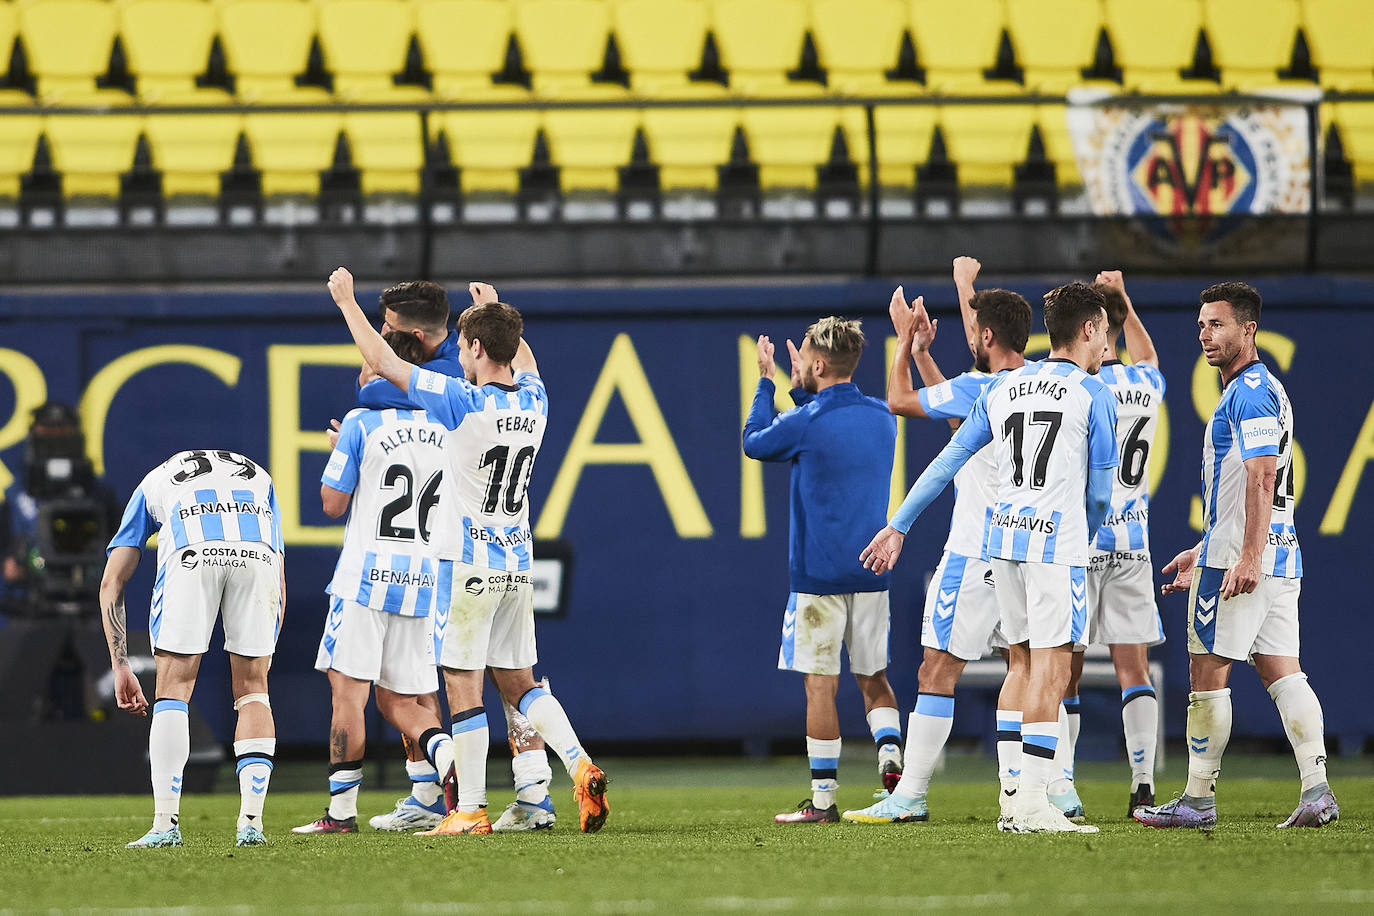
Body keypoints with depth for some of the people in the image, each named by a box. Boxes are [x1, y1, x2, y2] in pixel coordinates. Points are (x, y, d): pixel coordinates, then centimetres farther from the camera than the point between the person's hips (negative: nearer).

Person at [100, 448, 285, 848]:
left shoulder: (154, 482, 38)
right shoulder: (259, 477, 42)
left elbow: (112, 582, 30)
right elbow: (279, 583, 35)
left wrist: (120, 667, 30)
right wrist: (264, 657, 37)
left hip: (190, 552, -1)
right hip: (257, 553, 1)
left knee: (174, 691, 9)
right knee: (252, 690, 15)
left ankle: (165, 824, 3)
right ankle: (251, 823, 7)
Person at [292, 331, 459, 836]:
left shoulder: (361, 424, -7)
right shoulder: (448, 432, 7)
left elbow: (333, 503, -2)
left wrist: (338, 449, 15)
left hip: (366, 578, -5)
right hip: (426, 584, 5)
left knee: (348, 690, 1)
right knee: (398, 699, 11)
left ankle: (342, 809, 3)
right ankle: (452, 756, -15)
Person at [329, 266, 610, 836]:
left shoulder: (465, 402, -15)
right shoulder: (533, 401, 2)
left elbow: (381, 361, -10)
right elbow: (523, 361, 29)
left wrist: (346, 301, 3)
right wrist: (495, 311, 42)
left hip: (470, 563, -6)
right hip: (517, 564, 6)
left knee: (463, 686, -1)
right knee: (518, 681, 13)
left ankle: (470, 810, -1)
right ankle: (580, 764, -6)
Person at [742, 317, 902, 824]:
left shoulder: (807, 421, -13)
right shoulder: (881, 417, 6)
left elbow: (755, 442, 7)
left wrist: (766, 383, 17)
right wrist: (801, 392, 27)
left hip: (818, 571, -5)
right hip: (872, 571, 5)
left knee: (820, 684, 0)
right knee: (873, 677, 16)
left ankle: (823, 798, 1)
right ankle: (890, 755, -7)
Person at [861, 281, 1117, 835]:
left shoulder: (1003, 388, 14)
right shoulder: (1093, 395, -2)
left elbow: (948, 460, 14)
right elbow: (1101, 492, 2)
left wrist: (898, 526, 18)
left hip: (1003, 536, 6)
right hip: (1058, 540, -6)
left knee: (1021, 663, 14)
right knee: (1050, 666, -7)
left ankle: (1012, 797, 13)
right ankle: (1033, 801, -14)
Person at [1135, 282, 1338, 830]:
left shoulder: (1250, 392, -11)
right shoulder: (1264, 390, 22)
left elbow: (1262, 479, -21)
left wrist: (1247, 558, -27)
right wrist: (1203, 553, 30)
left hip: (1243, 556, -10)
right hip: (1279, 555, 10)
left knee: (1207, 671, -3)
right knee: (1280, 670, 3)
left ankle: (1198, 799, 1)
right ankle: (1316, 789, -7)